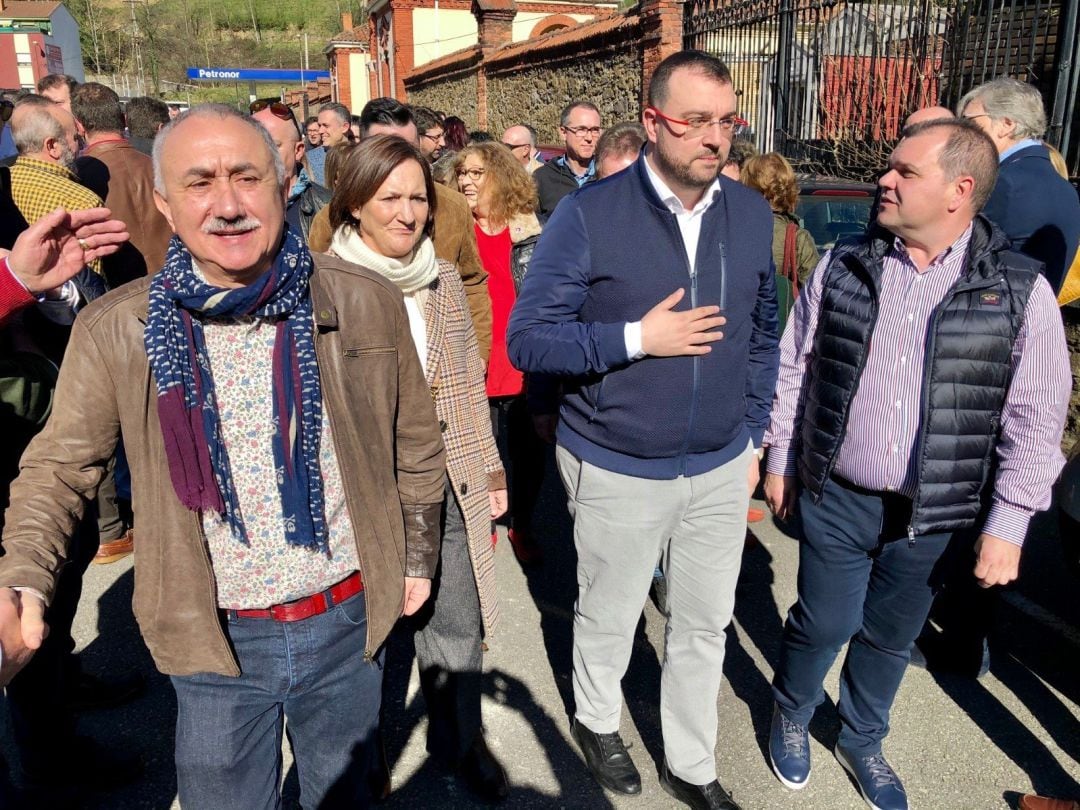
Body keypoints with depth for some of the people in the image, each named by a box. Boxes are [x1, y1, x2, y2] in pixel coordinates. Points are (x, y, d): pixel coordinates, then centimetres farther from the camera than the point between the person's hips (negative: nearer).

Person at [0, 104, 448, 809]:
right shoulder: (115, 330, -10)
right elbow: (60, 466, -1)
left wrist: (417, 556, 10)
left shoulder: (369, 303, -9)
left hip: (350, 624, 1)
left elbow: (414, 441, 2)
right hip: (216, 642, 0)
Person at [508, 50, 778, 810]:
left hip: (722, 468, 4)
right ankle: (597, 721, 49)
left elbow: (763, 333, 9)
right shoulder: (589, 214, -15)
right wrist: (636, 337, -24)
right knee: (609, 617, 18)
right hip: (618, 471, -4)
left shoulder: (752, 213, -1)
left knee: (705, 624, 17)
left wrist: (753, 434, 8)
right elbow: (527, 338, -15)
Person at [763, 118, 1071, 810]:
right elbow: (795, 367, 5)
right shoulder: (844, 267, -3)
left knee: (890, 636, 18)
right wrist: (781, 460, 7)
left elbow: (1036, 421, -6)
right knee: (824, 623, 10)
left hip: (934, 515, 0)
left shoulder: (1019, 290, -8)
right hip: (837, 498, 0)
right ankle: (790, 716, 41)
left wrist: (1006, 525, -8)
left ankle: (862, 740, 44)